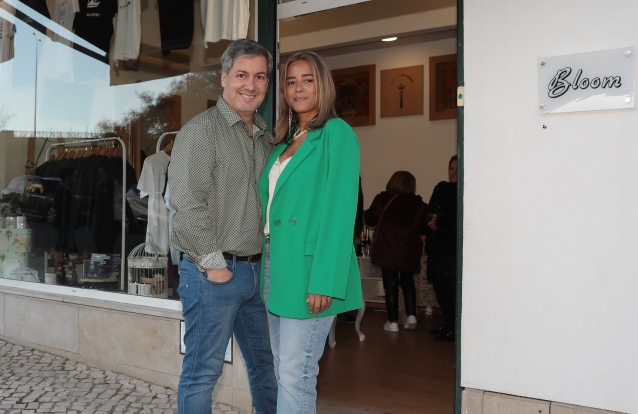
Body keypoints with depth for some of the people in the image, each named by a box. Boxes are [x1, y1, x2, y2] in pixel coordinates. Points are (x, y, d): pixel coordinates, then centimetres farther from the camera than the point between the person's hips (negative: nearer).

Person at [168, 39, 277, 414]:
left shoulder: (265, 137, 14)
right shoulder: (202, 129, -9)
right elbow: (188, 203, -17)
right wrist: (214, 264, -16)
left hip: (255, 269, 7)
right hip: (214, 272, -7)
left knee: (266, 363, 17)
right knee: (203, 372, 2)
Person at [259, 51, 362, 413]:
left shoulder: (337, 133, -6)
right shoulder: (285, 142, 18)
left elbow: (340, 211, -14)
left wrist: (325, 282, -20)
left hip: (309, 272, -8)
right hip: (275, 266, 8)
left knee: (296, 376, -6)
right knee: (283, 372, 13)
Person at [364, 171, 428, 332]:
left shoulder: (382, 199, -6)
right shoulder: (418, 204, -2)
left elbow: (369, 219, 3)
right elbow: (424, 228, 4)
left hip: (387, 250, -2)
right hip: (409, 251, 2)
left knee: (391, 285, 5)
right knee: (408, 282, 19)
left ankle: (393, 321, 6)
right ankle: (411, 315, 7)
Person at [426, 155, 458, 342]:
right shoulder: (441, 188, 15)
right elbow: (430, 211, 19)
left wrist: (440, 223, -12)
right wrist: (431, 219, -3)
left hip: (453, 248, -8)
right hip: (437, 246, 8)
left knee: (451, 288, -7)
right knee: (440, 285, 11)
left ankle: (454, 329, 1)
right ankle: (447, 324, 24)